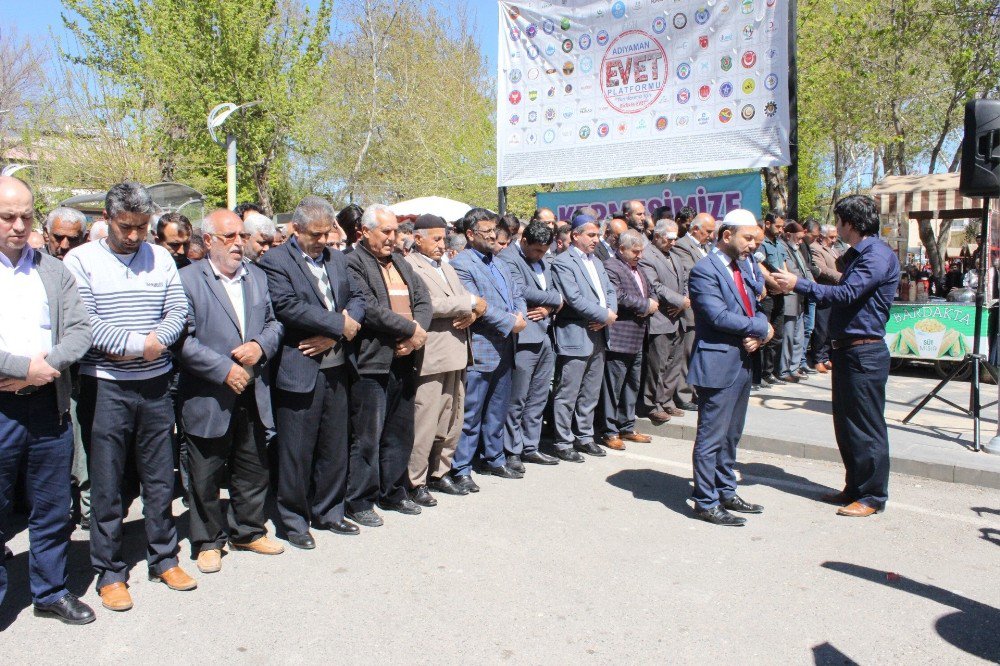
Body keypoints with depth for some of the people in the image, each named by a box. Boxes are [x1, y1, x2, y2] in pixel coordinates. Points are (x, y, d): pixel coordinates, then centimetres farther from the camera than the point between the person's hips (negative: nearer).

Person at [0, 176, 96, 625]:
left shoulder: (53, 270, 9)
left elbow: (80, 330, 2)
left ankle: (50, 590, 30)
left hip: (48, 405, 3)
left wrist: (46, 366, -13)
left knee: (53, 508, 14)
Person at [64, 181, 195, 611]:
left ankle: (163, 557, 27)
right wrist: (139, 344, -16)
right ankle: (110, 572, 21)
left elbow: (178, 311, 1)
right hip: (104, 387, -3)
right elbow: (82, 323, -12)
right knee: (106, 484, 7)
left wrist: (153, 343, -16)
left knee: (160, 478, 12)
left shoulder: (161, 259, 7)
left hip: (155, 384, 3)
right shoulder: (81, 260, -3)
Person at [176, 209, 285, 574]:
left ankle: (249, 531, 33)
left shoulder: (257, 276, 10)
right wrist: (224, 369, -19)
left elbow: (274, 323, 12)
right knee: (206, 476, 8)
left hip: (253, 394, 5)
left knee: (253, 469, 15)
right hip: (208, 398, -5)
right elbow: (184, 339, -15)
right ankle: (208, 541, 26)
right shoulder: (187, 280, -8)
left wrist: (261, 346, -9)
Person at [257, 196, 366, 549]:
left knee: (334, 446, 14)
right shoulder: (275, 261, -6)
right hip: (300, 371, -6)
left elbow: (357, 297, 9)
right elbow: (288, 306, -19)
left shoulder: (336, 258, 14)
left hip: (337, 368, 6)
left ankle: (328, 512, 30)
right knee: (296, 450, 3)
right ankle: (294, 520, 19)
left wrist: (334, 333, -9)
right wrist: (340, 324, -14)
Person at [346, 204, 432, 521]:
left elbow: (424, 300, 9)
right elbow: (370, 310, -19)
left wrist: (417, 333, -9)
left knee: (401, 433, 16)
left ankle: (393, 492, 30)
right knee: (367, 437, 0)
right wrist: (411, 329, -13)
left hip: (404, 361, 8)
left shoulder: (401, 263, 18)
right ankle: (360, 501, 14)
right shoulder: (353, 263, -8)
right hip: (371, 363, -8)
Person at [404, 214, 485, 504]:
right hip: (430, 357, -8)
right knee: (424, 424, -3)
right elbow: (429, 304, -20)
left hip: (456, 355, 9)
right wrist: (471, 302, -11)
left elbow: (469, 300, 17)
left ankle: (440, 473, 28)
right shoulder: (409, 267, -8)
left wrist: (472, 312, -7)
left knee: (452, 421, 15)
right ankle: (416, 482, 10)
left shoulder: (447, 267, 21)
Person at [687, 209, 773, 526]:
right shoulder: (704, 270, -13)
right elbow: (719, 316, -23)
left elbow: (754, 308, 17)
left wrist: (757, 336, -5)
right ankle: (706, 503, 9)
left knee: (731, 435, 18)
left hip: (742, 363, 9)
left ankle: (726, 493, 30)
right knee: (711, 437, -1)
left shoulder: (742, 265, 15)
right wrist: (762, 329, -12)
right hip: (718, 365, -9)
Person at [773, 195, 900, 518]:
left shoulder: (878, 255, -14)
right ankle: (855, 487, 28)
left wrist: (799, 284, -24)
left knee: (867, 427, 0)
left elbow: (847, 294, -25)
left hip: (865, 353, -10)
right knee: (846, 426, 16)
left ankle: (873, 496, 11)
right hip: (846, 350, 10)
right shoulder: (857, 254, 18)